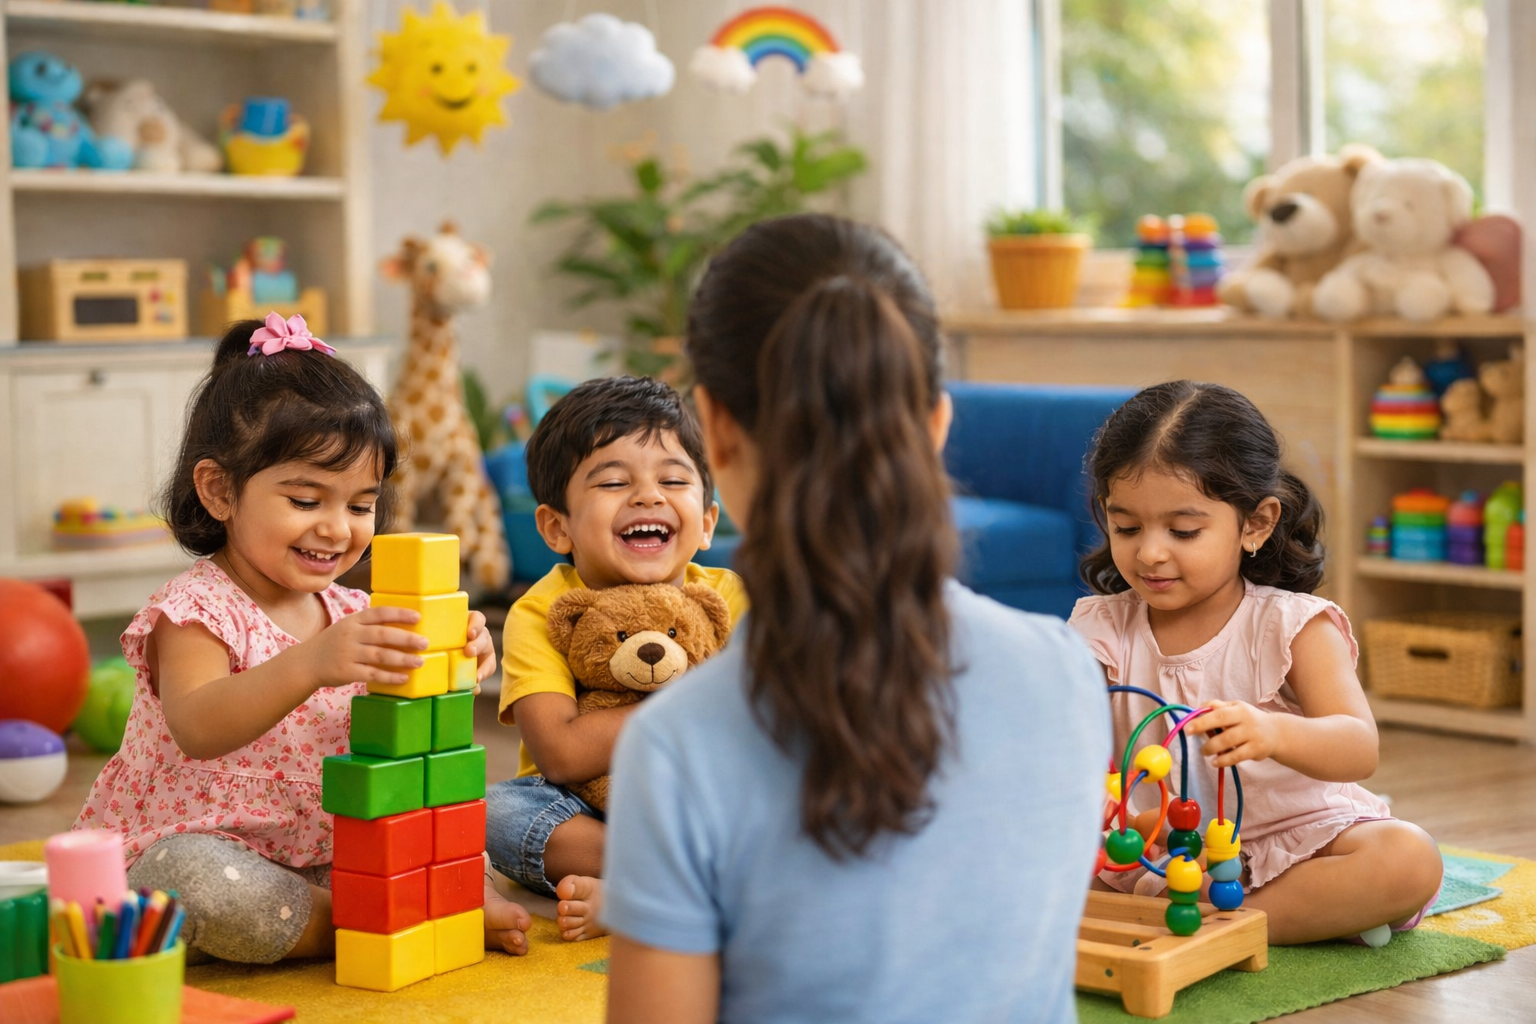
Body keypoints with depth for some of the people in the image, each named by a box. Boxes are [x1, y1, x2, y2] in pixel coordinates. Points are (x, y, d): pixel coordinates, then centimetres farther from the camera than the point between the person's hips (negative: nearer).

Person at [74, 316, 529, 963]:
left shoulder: (350, 616, 7)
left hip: (318, 856, 6)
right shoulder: (196, 611, -15)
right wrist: (311, 665, -51)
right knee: (198, 882, -39)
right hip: (188, 847, -6)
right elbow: (197, 729, -35)